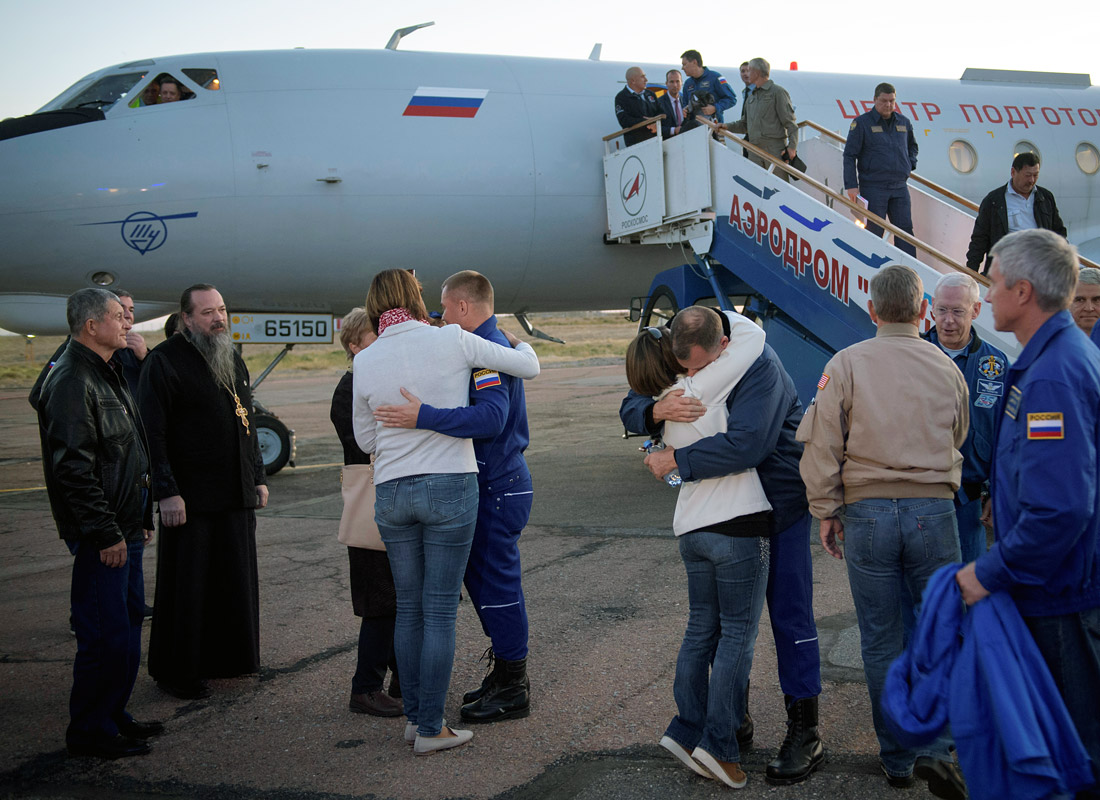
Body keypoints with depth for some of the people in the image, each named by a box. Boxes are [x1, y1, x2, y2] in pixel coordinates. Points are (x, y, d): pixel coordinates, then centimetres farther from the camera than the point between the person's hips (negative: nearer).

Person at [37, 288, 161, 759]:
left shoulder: (107, 376, 17)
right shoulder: (71, 382, -16)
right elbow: (74, 467, -22)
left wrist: (140, 520, 21)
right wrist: (105, 533, -21)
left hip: (125, 529, 10)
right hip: (102, 536, -10)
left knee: (128, 621, 16)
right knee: (105, 633, -5)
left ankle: (113, 716, 27)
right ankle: (89, 732, 7)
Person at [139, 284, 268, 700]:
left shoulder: (232, 359, 15)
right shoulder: (165, 360, -9)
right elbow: (153, 432, -14)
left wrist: (258, 477, 17)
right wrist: (166, 492, -19)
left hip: (236, 494, 7)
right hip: (189, 497, -7)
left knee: (236, 579, 12)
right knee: (187, 584, 0)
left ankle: (226, 658, 25)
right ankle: (177, 672, 11)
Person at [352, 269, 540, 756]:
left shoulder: (365, 362, 1)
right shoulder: (451, 340, -7)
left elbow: (365, 440, 11)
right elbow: (529, 367, 1)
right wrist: (519, 343, 23)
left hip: (390, 492, 3)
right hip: (449, 487, -3)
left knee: (408, 608, 14)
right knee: (440, 610, 1)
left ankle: (413, 716, 21)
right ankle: (430, 729, 5)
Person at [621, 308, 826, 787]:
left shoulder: (761, 367, -25)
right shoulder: (683, 367, -3)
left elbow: (747, 443, -36)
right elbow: (630, 410, -2)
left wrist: (676, 460, -28)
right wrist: (658, 410, -27)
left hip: (779, 501, -6)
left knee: (789, 614, -4)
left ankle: (805, 734, 5)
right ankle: (734, 721, 25)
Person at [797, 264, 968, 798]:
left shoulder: (846, 364, -3)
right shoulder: (946, 368, 6)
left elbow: (821, 445, -6)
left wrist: (826, 511, 2)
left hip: (866, 512, -1)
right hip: (934, 510, 1)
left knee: (880, 640, 9)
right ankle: (935, 748, -3)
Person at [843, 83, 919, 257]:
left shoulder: (904, 122, 12)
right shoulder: (862, 123, -3)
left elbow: (912, 146, 31)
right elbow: (849, 155, -5)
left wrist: (910, 164, 12)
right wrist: (851, 185, -12)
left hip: (900, 187, 4)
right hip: (873, 188, -4)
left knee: (905, 230, 0)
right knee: (874, 232, -2)